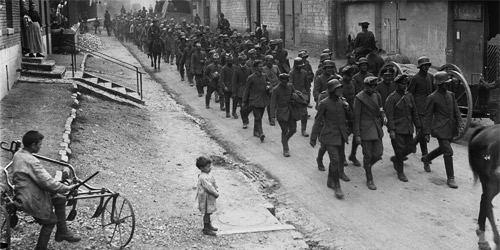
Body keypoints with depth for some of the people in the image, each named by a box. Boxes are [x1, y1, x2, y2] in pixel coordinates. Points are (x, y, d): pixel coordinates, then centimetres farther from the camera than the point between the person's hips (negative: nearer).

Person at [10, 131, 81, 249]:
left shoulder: (17, 154, 0)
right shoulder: (31, 161, -29)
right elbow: (48, 182, -29)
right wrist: (67, 188, -15)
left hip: (23, 194, 9)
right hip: (32, 200, -9)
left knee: (60, 200, 17)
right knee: (50, 220, 11)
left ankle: (62, 233, 26)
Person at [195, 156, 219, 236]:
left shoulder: (209, 173, 3)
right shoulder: (203, 178, -29)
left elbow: (213, 182, 15)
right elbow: (209, 187, -27)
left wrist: (216, 189, 4)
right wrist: (216, 193, -17)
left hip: (210, 196, 9)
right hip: (206, 197, -9)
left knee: (209, 212, 21)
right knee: (207, 213, 2)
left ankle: (208, 225, 37)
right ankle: (206, 229, 13)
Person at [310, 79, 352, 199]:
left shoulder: (342, 101, 4)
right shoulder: (324, 103, -12)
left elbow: (350, 117, 10)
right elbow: (317, 121, -6)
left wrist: (347, 108, -11)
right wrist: (313, 138, -5)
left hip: (341, 136, 6)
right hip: (329, 136, -6)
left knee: (335, 159, 16)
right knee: (335, 160, -13)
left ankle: (330, 181, 35)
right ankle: (337, 187, -5)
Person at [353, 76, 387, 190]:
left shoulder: (377, 96, 7)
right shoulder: (359, 98, -11)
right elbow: (356, 117, -10)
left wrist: (384, 117, -7)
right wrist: (357, 135, -12)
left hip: (377, 129, 5)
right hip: (365, 130, -5)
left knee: (378, 153, 3)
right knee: (368, 155, 1)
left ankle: (368, 165, 35)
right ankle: (369, 180, 14)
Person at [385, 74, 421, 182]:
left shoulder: (409, 96, 9)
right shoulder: (391, 98, -10)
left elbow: (414, 112, 15)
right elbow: (389, 115, -14)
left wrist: (418, 126, 13)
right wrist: (391, 130, -20)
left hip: (408, 128, 6)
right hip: (397, 129, -6)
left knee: (410, 148, 7)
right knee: (400, 150, -4)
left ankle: (395, 159, 35)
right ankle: (400, 172, 11)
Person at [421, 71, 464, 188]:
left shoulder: (451, 95, 9)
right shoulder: (432, 98, -8)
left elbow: (456, 111, 11)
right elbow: (428, 116, -6)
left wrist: (460, 125, -2)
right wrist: (427, 133, -8)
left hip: (451, 129, 7)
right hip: (440, 129, -7)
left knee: (443, 149, 20)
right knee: (448, 152, -10)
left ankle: (426, 158, 47)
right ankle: (450, 178, -1)